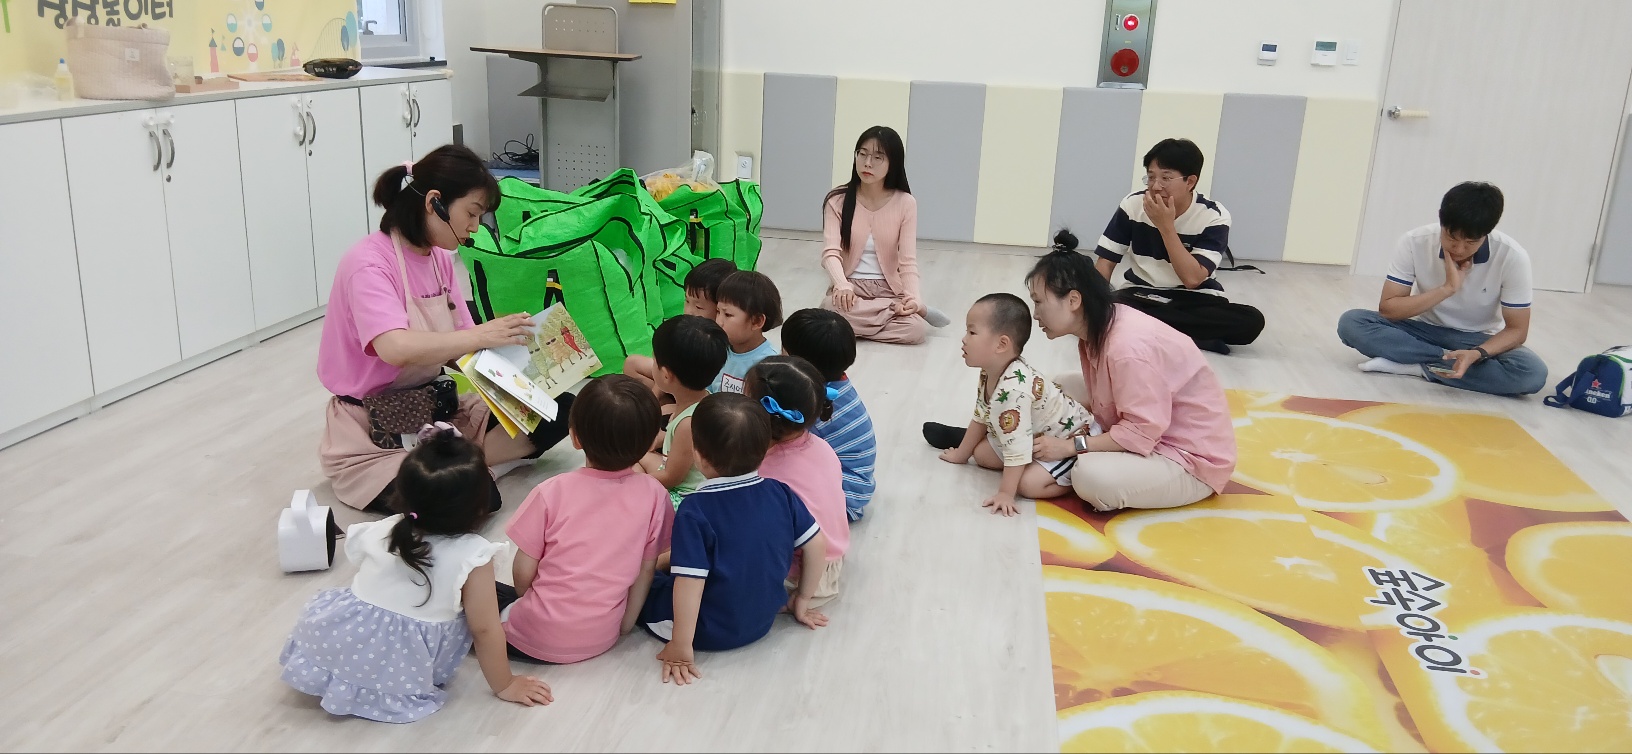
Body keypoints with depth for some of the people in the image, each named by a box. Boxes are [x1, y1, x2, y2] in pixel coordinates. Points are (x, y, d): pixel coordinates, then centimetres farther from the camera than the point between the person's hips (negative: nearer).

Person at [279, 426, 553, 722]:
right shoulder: (472, 555, -20)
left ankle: (333, 676, 18)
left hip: (333, 645, 5)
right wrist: (504, 685, 0)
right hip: (399, 675, -5)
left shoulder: (379, 532, -6)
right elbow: (485, 629, -14)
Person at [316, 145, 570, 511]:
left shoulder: (439, 258, 6)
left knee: (559, 409, -7)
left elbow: (457, 346, 6)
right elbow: (396, 349, -37)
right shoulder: (369, 264, -19)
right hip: (372, 436, -8)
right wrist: (481, 335, -33)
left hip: (437, 407, 8)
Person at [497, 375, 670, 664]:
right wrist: (626, 624, 11)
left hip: (537, 640, -3)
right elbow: (646, 569, -3)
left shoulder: (552, 492, -19)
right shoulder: (653, 495, -13)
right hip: (601, 639, 4)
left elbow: (523, 574, -9)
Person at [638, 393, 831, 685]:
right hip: (763, 620, 5)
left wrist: (681, 648, -20)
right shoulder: (780, 493, -11)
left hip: (711, 633, -5)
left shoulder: (695, 510, -25)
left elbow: (690, 583, -28)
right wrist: (802, 601, 9)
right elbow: (816, 546, -4)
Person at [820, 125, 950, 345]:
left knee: (914, 330, -33)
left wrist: (913, 298, -28)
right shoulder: (837, 200, -4)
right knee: (832, 313, -36)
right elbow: (830, 253, -15)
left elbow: (908, 261, -8)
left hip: (888, 291, -1)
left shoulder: (905, 203, -3)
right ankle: (902, 310, -15)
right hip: (850, 289, 1)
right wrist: (842, 286, -36)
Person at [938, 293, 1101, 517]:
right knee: (981, 453, 7)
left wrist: (1006, 493, -31)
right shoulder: (989, 374, -6)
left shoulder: (1013, 388, -37)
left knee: (1028, 483, -28)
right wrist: (961, 454, 18)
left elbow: (1017, 447, -36)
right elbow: (980, 418, 11)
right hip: (1038, 437, 9)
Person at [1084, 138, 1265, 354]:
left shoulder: (1214, 217, -12)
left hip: (1193, 300, 0)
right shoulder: (1133, 205, -7)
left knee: (1252, 321, -28)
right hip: (1139, 296, 1)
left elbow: (1192, 279, -21)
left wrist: (1166, 226, -24)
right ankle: (1198, 337, -25)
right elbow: (1106, 262, -4)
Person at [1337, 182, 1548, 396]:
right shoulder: (1414, 243, -19)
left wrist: (1477, 354, -34)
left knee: (1533, 373, -32)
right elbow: (1387, 308, -17)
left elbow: (1516, 329, -13)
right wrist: (1447, 288, -29)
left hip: (1477, 340, 0)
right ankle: (1448, 359, -21)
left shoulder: (1512, 257, -20)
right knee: (1351, 323, -26)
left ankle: (1418, 366, -24)